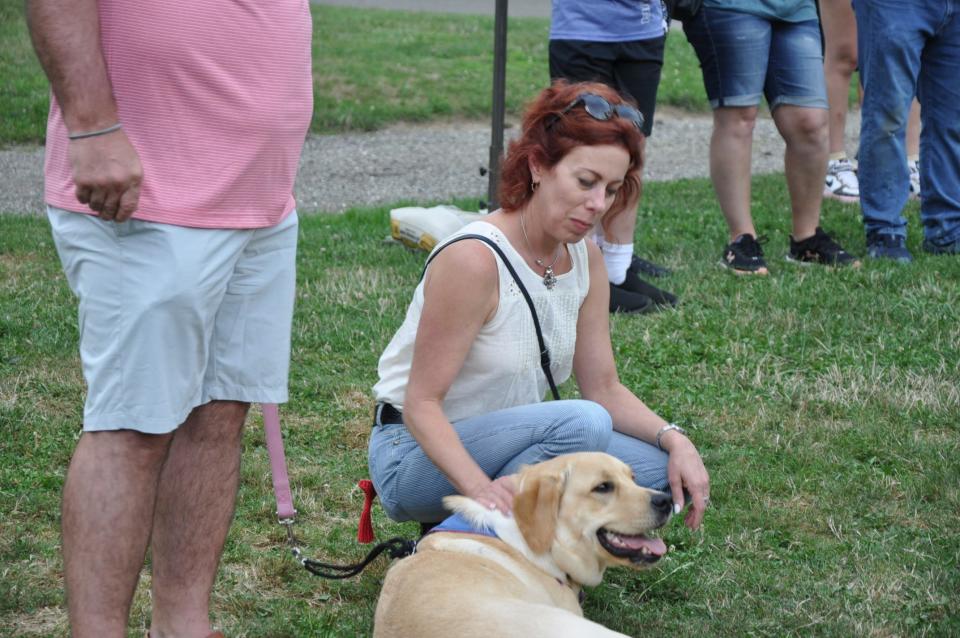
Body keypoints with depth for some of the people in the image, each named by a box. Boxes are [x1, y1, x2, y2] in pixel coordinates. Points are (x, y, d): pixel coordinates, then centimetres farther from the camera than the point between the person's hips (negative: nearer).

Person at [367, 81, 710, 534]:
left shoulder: (586, 259, -1)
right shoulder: (473, 259, -24)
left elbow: (603, 389, 4)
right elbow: (421, 404, -23)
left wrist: (674, 440, -14)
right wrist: (480, 489, -38)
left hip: (502, 442, 8)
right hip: (415, 457, -8)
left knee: (663, 469, -10)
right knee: (582, 424, -31)